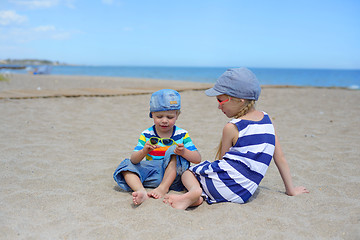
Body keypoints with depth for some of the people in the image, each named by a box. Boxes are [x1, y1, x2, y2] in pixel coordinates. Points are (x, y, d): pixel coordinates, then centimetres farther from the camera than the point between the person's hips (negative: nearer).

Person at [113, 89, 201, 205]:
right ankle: (141, 191, -37)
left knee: (173, 151, -24)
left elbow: (197, 159, -8)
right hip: (151, 175, 3)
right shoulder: (146, 134, 2)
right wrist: (144, 151, -29)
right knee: (126, 165, -13)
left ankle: (164, 187, -29)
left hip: (174, 175, -2)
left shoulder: (182, 135, 0)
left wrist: (184, 152, -30)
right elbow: (134, 160, -6)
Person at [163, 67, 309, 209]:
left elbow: (222, 160, 2)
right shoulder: (267, 120, 9)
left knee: (188, 172, 19)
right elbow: (281, 159, 13)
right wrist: (291, 190, 22)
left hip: (222, 185, -6)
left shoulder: (231, 128, -10)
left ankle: (194, 190, -15)